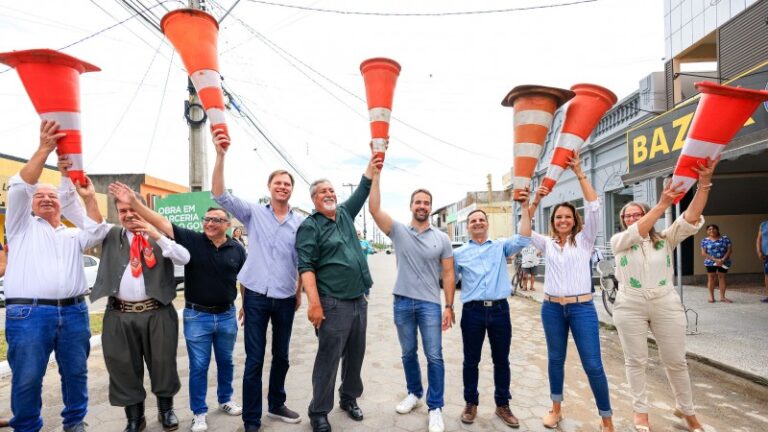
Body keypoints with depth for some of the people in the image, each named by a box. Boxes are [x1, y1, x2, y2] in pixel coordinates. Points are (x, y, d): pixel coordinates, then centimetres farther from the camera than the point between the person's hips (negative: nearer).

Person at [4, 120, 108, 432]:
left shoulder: (73, 236, 22)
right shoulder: (22, 226, 12)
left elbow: (97, 233, 2)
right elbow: (20, 187, -2)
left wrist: (89, 198, -4)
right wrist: (45, 149, -12)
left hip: (74, 312, 4)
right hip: (28, 314, -3)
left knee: (76, 373, 10)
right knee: (27, 379, 1)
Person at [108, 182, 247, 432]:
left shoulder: (237, 249, -1)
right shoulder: (191, 240, -7)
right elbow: (162, 222, -15)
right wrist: (134, 202, -24)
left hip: (227, 315, 2)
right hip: (196, 316, -2)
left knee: (225, 362, 18)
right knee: (198, 366, 8)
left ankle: (225, 400, 38)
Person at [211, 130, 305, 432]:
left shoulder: (301, 222, 3)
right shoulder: (254, 213, -2)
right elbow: (220, 196, -14)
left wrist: (300, 293, 9)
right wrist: (221, 155, -24)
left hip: (285, 299, 3)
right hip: (256, 296, -2)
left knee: (281, 356, 18)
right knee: (254, 360, 4)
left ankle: (276, 405, 38)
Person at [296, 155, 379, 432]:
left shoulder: (345, 214, 13)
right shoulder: (310, 227, -7)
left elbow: (362, 190, 18)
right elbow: (306, 267, -15)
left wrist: (373, 163, 9)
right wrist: (314, 303, -23)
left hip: (359, 300, 7)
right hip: (333, 304, -7)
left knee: (355, 355, 16)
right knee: (328, 359, 1)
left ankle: (349, 398, 35)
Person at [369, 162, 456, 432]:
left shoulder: (442, 238, 1)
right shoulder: (398, 231, 0)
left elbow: (448, 273, 1)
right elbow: (374, 209, -14)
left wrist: (449, 306, -5)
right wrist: (376, 175, -20)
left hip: (430, 304, -1)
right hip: (402, 303, 1)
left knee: (434, 356, 0)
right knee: (408, 353, 16)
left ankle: (435, 408, 12)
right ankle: (414, 393, 36)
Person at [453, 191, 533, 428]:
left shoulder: (501, 246, 7)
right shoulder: (459, 253, 7)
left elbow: (523, 239, -9)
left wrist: (525, 208, -15)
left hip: (499, 309, 1)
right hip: (472, 311, 0)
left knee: (501, 360, 11)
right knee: (471, 360, 9)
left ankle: (503, 404, 28)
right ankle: (471, 403, 27)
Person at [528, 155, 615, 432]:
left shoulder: (584, 240, 2)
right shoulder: (547, 243, 8)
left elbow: (593, 207, -10)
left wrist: (579, 174, -14)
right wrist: (535, 202, -14)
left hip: (582, 308, -3)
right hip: (552, 308, 3)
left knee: (593, 365, -2)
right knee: (555, 360, 15)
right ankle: (556, 408, 31)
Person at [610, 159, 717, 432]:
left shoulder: (666, 239, 4)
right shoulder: (618, 241, 0)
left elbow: (691, 218, -10)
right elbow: (636, 233, -20)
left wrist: (704, 182, -23)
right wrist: (662, 204, -30)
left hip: (666, 304, 1)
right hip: (630, 306, -1)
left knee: (676, 361, 10)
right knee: (635, 361, 8)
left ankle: (687, 410, 30)